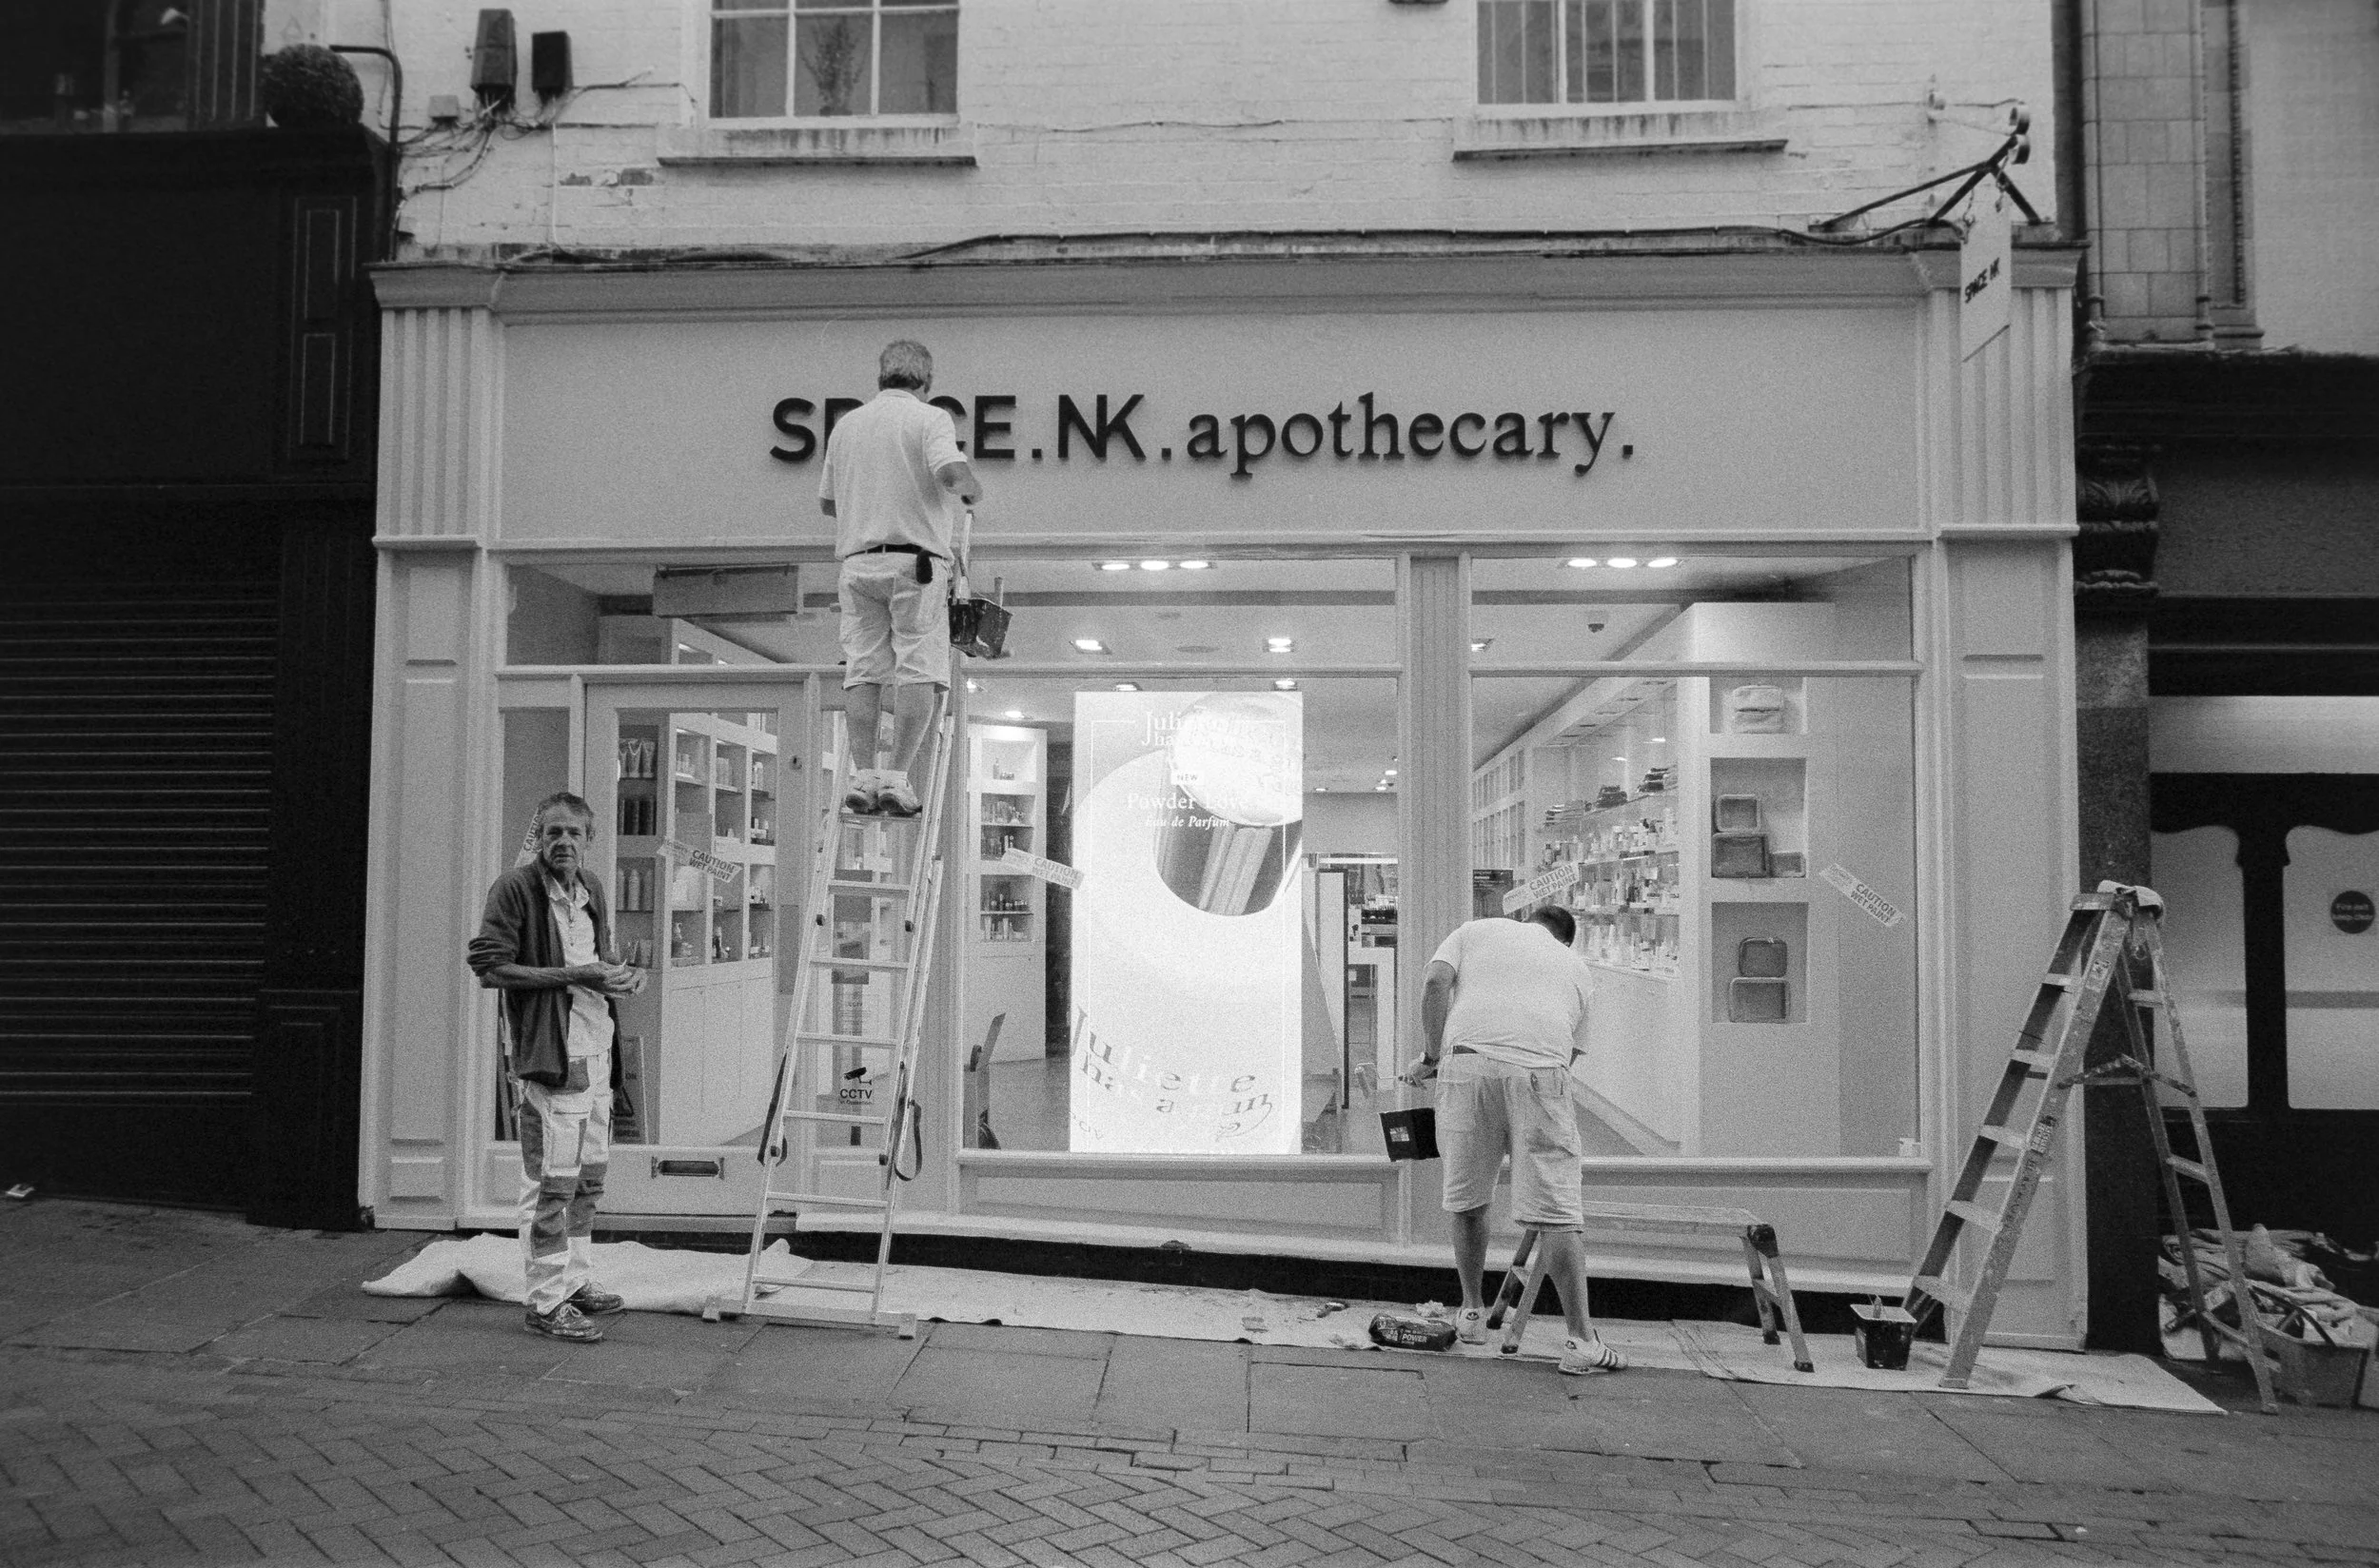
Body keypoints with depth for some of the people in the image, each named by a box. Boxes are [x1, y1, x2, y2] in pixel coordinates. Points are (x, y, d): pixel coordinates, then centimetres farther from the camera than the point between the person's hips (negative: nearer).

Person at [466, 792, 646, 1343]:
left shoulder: (591, 888, 13)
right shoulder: (514, 889, -11)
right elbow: (488, 965, -17)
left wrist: (620, 976, 5)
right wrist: (572, 976, -20)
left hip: (595, 1049, 8)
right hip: (549, 1052, -8)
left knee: (590, 1174, 18)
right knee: (552, 1182, -5)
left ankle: (576, 1278, 32)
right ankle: (546, 1302, 4)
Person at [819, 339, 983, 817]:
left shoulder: (845, 425, 16)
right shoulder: (930, 418, 0)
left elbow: (826, 502, 20)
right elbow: (951, 472, -19)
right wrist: (973, 488, 3)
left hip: (857, 559, 5)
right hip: (916, 561, -5)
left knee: (863, 669, 3)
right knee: (919, 669, -4)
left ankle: (863, 774, -4)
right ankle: (897, 776, -11)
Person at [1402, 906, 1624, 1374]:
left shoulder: (1475, 930, 25)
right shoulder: (1578, 968, 30)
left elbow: (1436, 981, 7)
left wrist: (1430, 1056, 11)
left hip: (1467, 1063, 0)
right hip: (1540, 1070, 0)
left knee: (1466, 1199, 16)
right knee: (1556, 1211, 0)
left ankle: (1472, 1312, 27)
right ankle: (1581, 1339, -3)